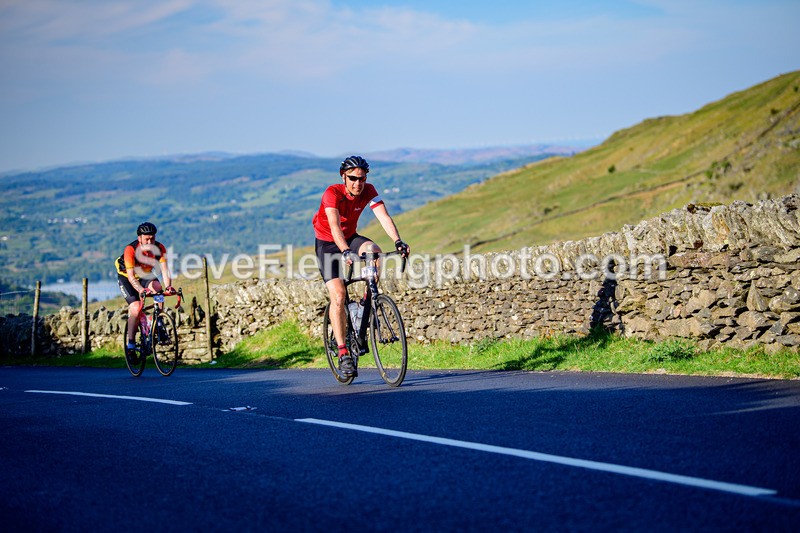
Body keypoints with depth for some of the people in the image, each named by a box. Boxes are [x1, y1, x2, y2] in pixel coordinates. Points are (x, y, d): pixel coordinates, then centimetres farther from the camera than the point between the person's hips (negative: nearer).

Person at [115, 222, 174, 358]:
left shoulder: (159, 248, -22)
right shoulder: (130, 250, -31)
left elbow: (164, 269, -27)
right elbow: (131, 276, -36)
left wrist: (168, 286, -46)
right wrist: (141, 290, -53)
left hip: (145, 276, 3)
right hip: (126, 277, -3)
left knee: (157, 287, -30)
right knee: (136, 308, -21)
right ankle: (130, 343, -5)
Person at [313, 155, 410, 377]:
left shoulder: (369, 191, -14)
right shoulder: (332, 193, -26)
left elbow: (384, 217, -25)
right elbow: (334, 226, -39)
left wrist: (398, 241, -42)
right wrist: (345, 252, -55)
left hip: (351, 238, 4)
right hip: (327, 243, -3)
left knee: (374, 251, -31)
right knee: (338, 296, -17)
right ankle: (343, 353, -14)